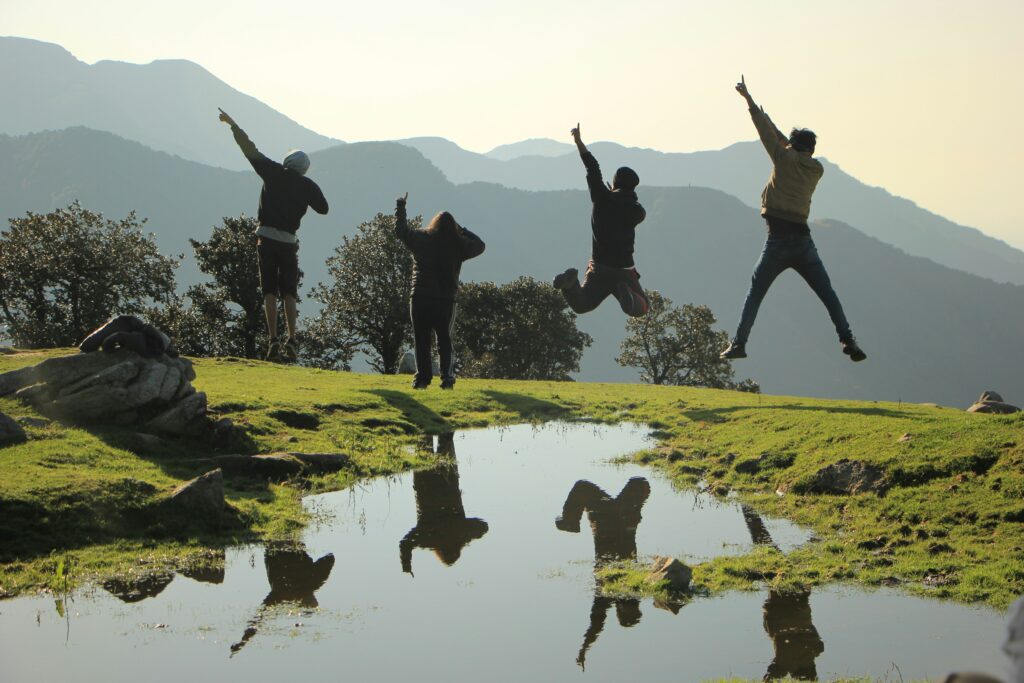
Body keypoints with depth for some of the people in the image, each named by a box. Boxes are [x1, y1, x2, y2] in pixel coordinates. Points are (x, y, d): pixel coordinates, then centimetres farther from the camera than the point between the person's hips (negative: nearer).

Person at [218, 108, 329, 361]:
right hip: (288, 241, 1)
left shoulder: (274, 172, 2)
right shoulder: (307, 186, 3)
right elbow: (323, 209, 8)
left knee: (269, 291, 1)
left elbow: (250, 149, 5)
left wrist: (232, 124, 15)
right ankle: (291, 341, -4)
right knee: (289, 292, 8)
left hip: (266, 238, -1)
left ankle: (273, 340, -9)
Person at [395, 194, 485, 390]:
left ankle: (422, 378, 4)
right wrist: (461, 230, 22)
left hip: (420, 298, -1)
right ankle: (447, 377, -3)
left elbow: (400, 230, 12)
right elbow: (479, 245, 18)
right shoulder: (458, 246, 0)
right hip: (445, 300, 1)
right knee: (444, 341, 10)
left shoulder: (422, 239, -1)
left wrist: (400, 206, 25)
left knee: (421, 341, 7)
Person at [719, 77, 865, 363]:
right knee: (828, 295, 6)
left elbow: (767, 132, 8)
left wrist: (748, 98, 20)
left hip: (778, 240, -3)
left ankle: (739, 343, -3)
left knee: (754, 295, 3)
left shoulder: (785, 159, 2)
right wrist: (770, 122, 40)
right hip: (803, 241, 3)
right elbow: (798, 151, 31)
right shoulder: (816, 169, 14)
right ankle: (848, 341, -6)